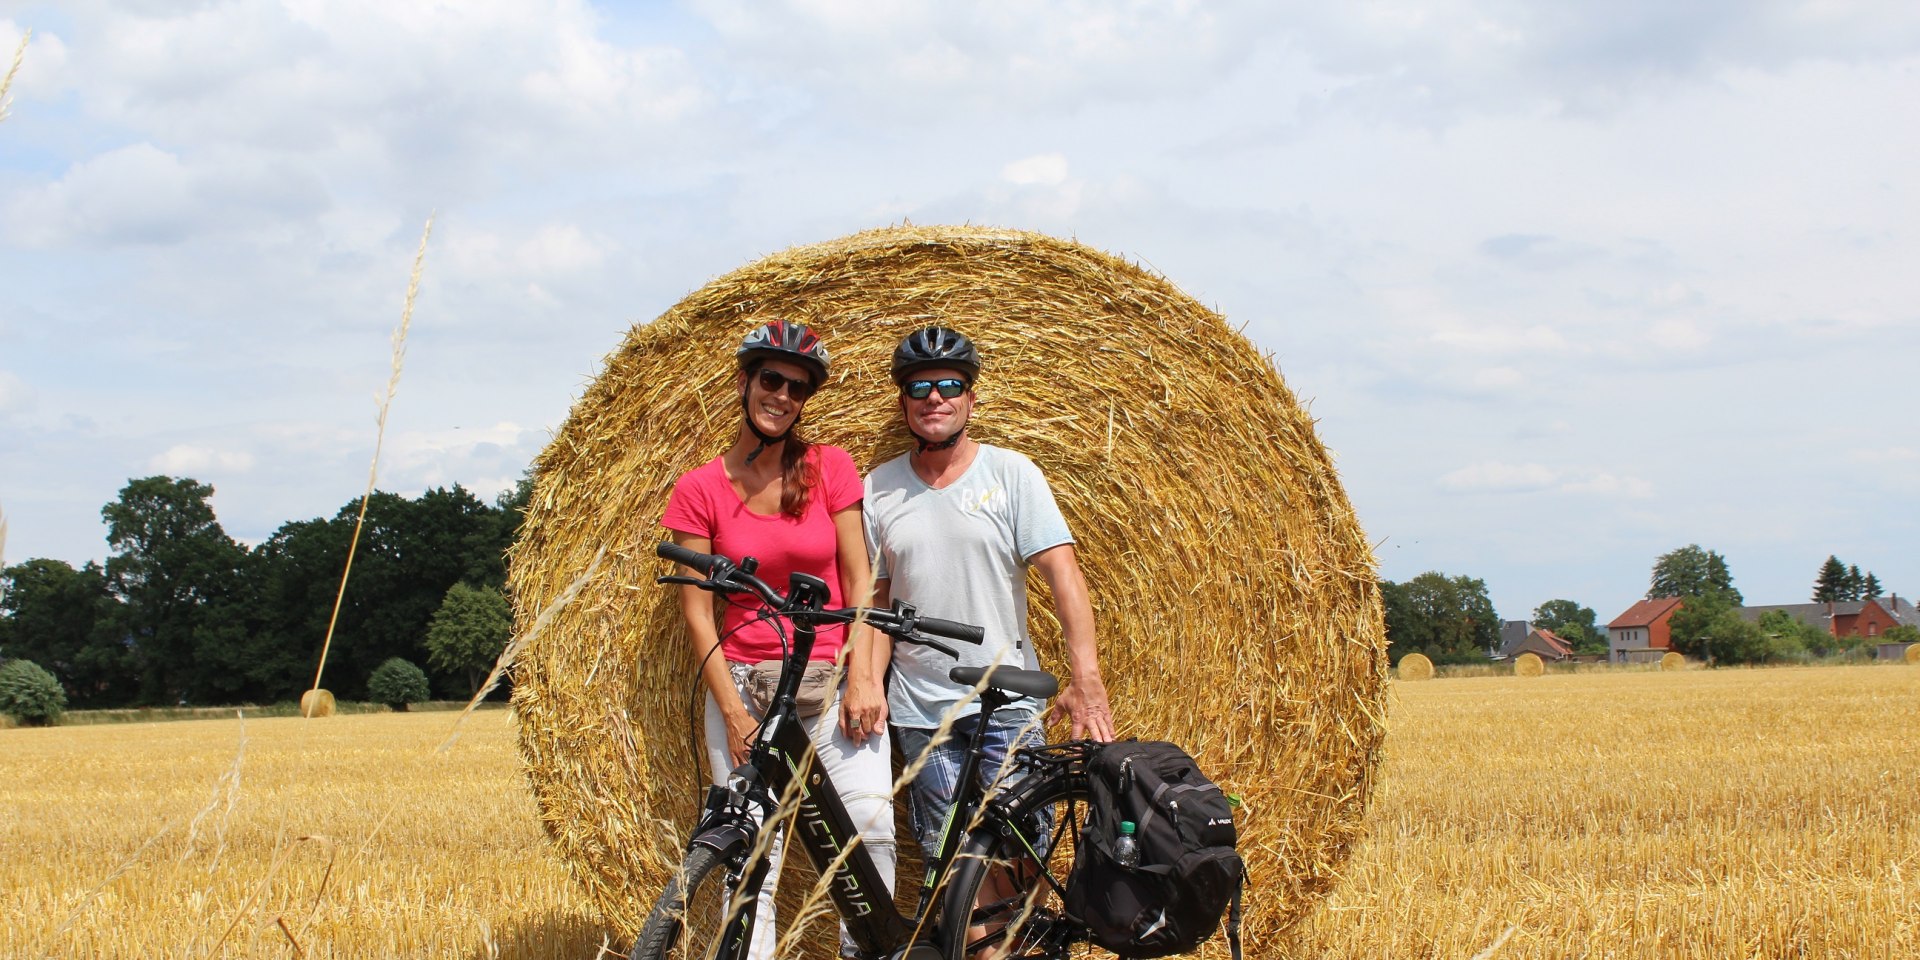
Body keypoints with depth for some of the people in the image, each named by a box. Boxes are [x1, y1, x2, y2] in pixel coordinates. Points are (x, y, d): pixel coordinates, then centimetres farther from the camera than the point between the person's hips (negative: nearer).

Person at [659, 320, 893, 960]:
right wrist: (734, 715, -8)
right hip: (743, 685, 0)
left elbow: (860, 581, 3)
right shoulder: (698, 490, 0)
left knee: (871, 829, -16)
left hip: (831, 683, 1)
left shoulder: (830, 468, 3)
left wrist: (862, 677, -9)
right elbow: (696, 613, -1)